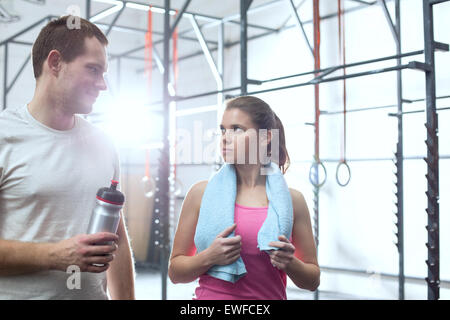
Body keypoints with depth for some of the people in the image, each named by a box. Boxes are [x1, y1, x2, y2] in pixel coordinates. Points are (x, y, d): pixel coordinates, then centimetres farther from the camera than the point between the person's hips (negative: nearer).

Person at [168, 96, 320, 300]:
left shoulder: (291, 199, -2)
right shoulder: (202, 193, -3)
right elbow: (175, 271, 0)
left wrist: (290, 263, -12)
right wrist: (209, 257, -16)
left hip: (272, 296, 1)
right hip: (212, 294, 0)